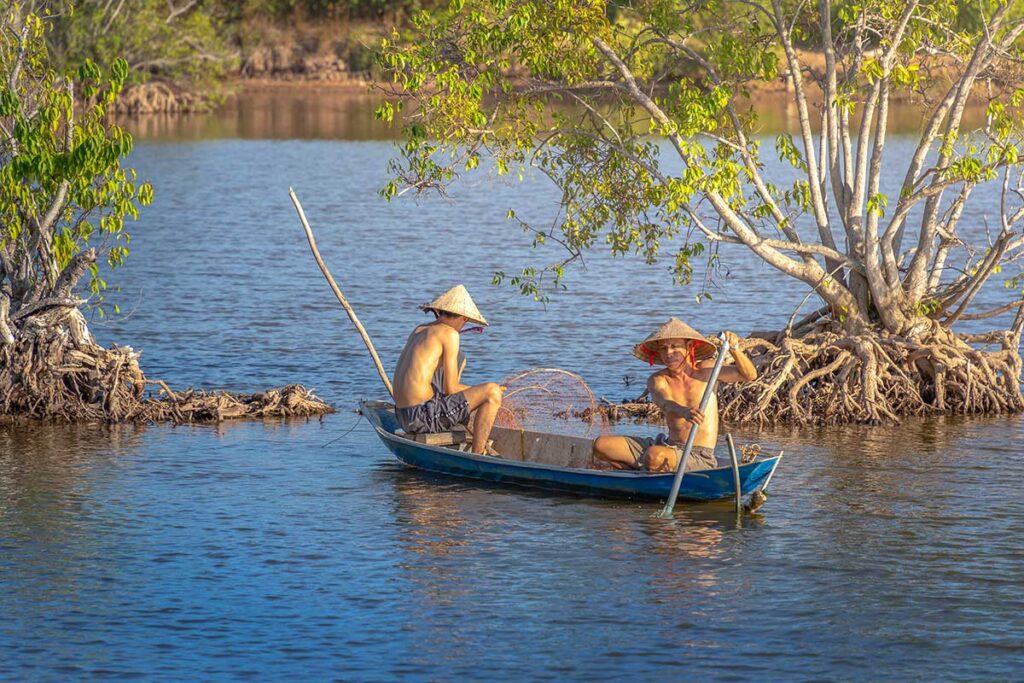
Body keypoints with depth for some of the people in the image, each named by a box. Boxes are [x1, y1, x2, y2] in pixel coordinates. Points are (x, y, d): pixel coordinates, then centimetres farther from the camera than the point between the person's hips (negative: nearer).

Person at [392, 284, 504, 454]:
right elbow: (450, 389, -9)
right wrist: (487, 393, 7)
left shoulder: (418, 330, 17)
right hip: (424, 416, -9)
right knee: (492, 391, -8)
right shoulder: (450, 334, -7)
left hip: (403, 417, 9)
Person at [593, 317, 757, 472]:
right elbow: (666, 405, -23)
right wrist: (684, 412, -47)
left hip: (699, 457, -4)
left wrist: (734, 348, -29)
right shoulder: (657, 380, -1)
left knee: (655, 455, -35)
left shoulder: (704, 370, -1)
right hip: (669, 447, 4)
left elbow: (749, 375, -9)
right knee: (601, 445, -7)